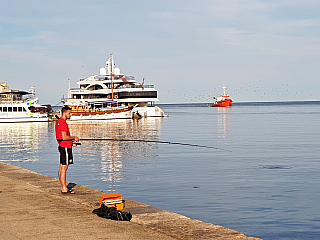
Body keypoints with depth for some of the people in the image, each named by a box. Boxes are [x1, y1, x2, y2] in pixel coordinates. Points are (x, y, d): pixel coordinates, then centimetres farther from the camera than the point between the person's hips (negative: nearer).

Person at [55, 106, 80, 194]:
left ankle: (63, 187, 17)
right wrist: (74, 137, -9)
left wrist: (71, 142, 17)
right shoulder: (63, 123, -17)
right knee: (64, 167, -8)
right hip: (65, 147, -11)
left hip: (62, 146, 11)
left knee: (62, 167, 11)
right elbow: (64, 137, -24)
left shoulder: (59, 121, 16)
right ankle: (64, 188, -6)